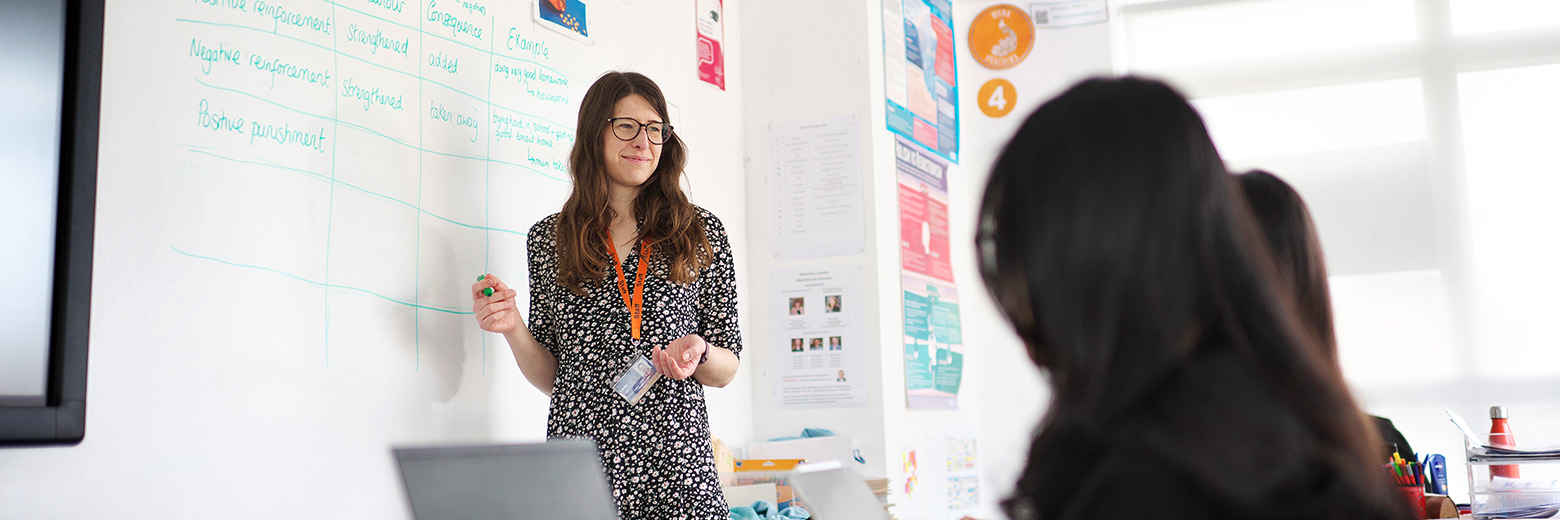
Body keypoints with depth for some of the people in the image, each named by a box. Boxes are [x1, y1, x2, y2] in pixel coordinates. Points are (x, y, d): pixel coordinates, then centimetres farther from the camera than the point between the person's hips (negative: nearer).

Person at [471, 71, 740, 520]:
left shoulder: (701, 232, 5)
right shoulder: (548, 239, 7)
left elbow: (726, 372, 8)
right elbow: (550, 379, 12)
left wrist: (697, 353, -12)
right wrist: (514, 330, -5)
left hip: (676, 465, 0)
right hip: (580, 457, 1)